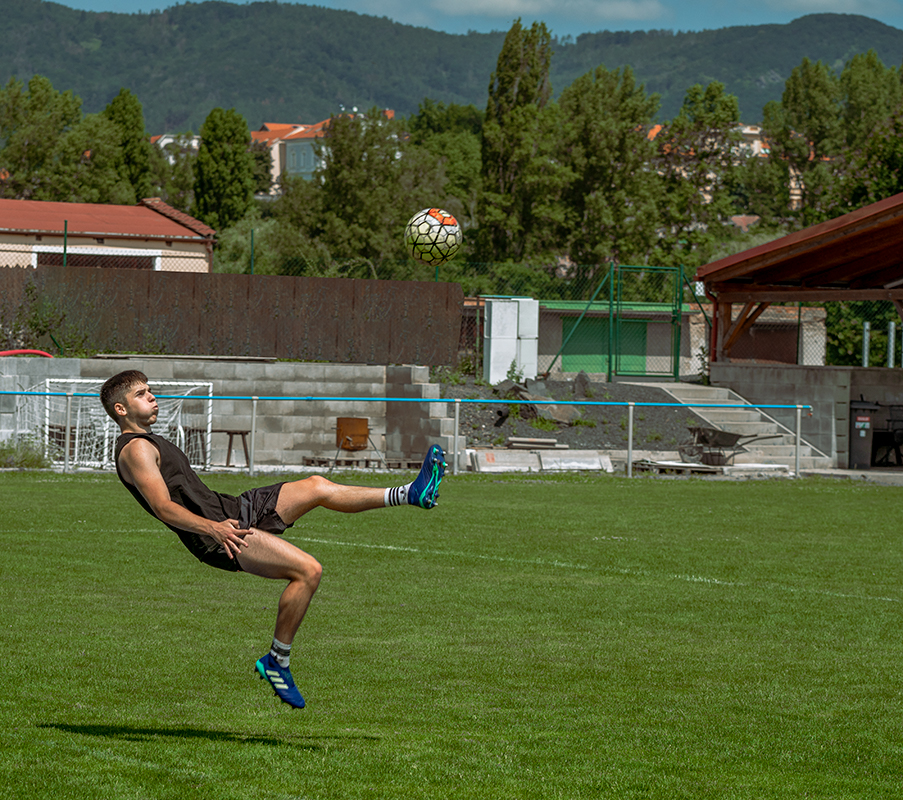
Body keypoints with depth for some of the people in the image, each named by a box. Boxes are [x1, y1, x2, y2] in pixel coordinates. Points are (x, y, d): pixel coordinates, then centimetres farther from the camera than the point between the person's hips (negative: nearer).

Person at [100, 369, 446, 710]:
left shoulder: (149, 443, 22)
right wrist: (213, 528, -33)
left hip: (229, 510, 10)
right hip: (214, 538, -10)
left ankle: (410, 494, 14)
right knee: (308, 570, -20)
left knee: (316, 487, 8)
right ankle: (277, 662, -11)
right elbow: (164, 508, -22)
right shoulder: (135, 449, -11)